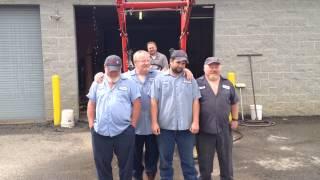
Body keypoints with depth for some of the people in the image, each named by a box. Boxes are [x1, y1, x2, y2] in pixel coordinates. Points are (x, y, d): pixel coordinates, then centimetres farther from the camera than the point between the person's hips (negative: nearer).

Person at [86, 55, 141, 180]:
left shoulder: (129, 83, 1)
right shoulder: (97, 84, 10)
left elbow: (137, 104, 0)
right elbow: (91, 105, 12)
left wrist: (133, 124, -4)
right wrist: (91, 123, 5)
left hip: (124, 132, -2)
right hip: (100, 132, 3)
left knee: (126, 164, 9)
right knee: (102, 164, 14)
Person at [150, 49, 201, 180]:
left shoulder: (190, 80, 7)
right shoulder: (160, 79, 2)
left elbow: (195, 101, 4)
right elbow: (154, 102, -1)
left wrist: (195, 122, -4)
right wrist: (154, 122, -7)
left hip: (186, 127, 1)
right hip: (165, 127, -1)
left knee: (188, 160, 11)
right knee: (165, 160, 11)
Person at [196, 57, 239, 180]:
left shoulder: (227, 84, 7)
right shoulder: (197, 84, -5)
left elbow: (234, 103, 16)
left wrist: (235, 119, 12)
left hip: (224, 130, 3)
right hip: (204, 131, -3)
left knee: (226, 161, 16)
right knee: (205, 163, 11)